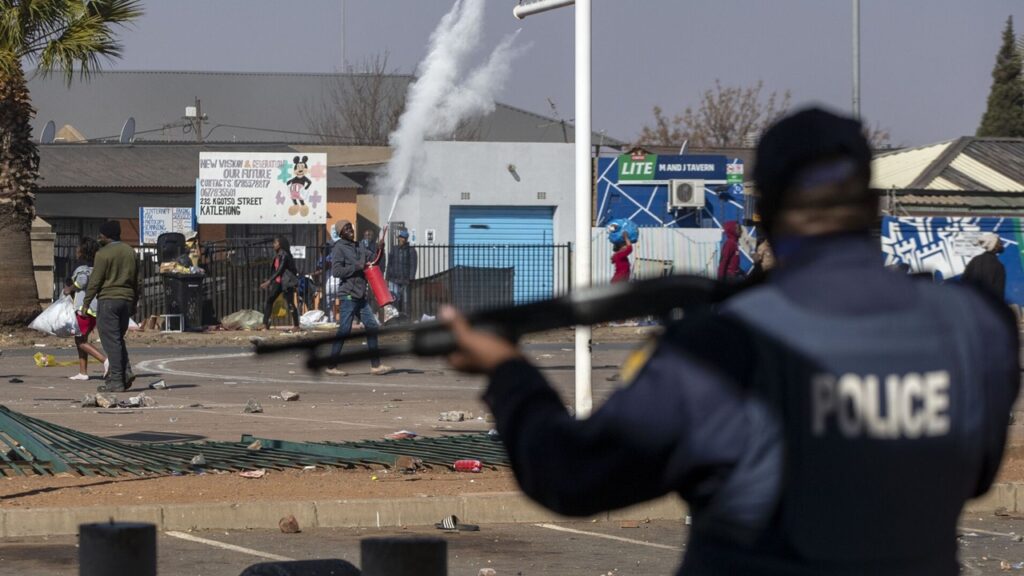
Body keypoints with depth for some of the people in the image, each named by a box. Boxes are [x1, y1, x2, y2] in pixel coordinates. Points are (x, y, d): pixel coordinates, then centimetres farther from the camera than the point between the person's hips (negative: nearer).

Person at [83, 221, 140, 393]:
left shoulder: (103, 254, -10)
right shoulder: (130, 252, 12)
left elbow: (95, 281, -11)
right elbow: (136, 280, 16)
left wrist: (86, 303, -5)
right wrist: (134, 303, 24)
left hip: (108, 300, -7)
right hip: (126, 299, 7)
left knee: (111, 340, -4)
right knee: (118, 338, 17)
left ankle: (116, 380, -7)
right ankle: (126, 371, -1)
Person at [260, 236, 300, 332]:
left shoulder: (284, 255, -15)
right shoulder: (277, 255, 11)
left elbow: (280, 270, -22)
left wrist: (269, 281, -25)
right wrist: (268, 281, 15)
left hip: (286, 282, -9)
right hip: (278, 282, 9)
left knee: (290, 303, -5)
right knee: (269, 300, 2)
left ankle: (296, 325, 5)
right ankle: (265, 324, 2)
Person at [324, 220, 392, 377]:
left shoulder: (357, 247, 17)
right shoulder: (339, 248, -7)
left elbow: (373, 257, 16)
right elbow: (336, 271, -17)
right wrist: (356, 267, -17)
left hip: (360, 296, 8)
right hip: (348, 295, -8)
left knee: (372, 327, 6)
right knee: (344, 330, -7)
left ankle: (375, 365, 10)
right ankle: (331, 366, 0)